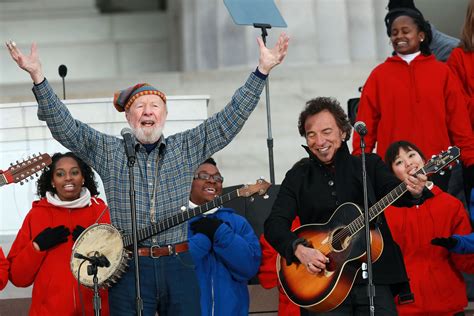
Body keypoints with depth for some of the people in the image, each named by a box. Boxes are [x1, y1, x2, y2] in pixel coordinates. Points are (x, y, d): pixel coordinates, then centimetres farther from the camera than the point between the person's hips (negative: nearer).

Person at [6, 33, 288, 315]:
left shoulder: (186, 148, 11)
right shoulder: (108, 152, 7)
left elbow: (231, 118, 7)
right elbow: (65, 126, -1)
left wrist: (262, 70, -1)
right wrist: (37, 76, -12)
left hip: (178, 264, 1)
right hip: (128, 268, -1)